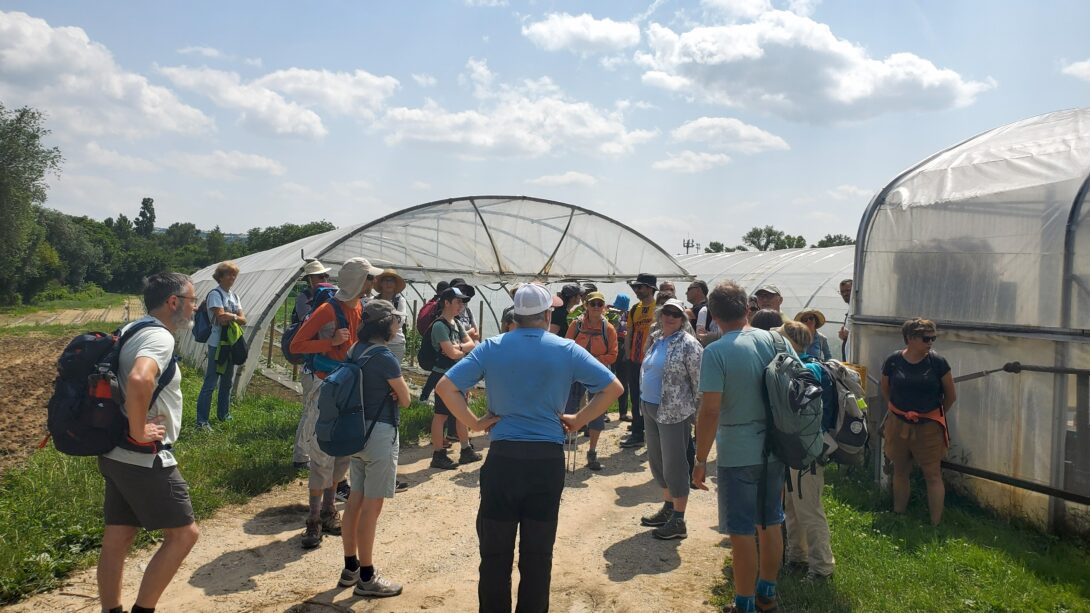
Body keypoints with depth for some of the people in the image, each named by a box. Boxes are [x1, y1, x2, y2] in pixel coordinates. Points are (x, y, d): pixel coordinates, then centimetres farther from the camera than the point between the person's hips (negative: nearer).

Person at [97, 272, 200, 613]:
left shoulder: (131, 331, 13)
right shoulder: (159, 336, -18)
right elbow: (139, 380, -39)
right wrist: (138, 431, -25)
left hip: (117, 455, 9)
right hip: (144, 459, -9)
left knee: (117, 538, 14)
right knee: (183, 533, 1)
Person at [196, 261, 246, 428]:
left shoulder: (234, 296, 13)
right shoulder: (215, 294, -9)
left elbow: (243, 320, 5)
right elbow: (221, 318, -21)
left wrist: (229, 317, -12)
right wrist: (235, 316, -5)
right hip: (217, 343, -8)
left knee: (227, 381, 17)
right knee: (210, 382, -7)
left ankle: (223, 413, 30)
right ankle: (202, 420, -3)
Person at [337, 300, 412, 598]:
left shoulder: (357, 351, 7)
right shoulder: (385, 357, -17)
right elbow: (405, 399, -8)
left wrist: (385, 391, 0)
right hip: (380, 433, -9)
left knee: (356, 500, 16)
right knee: (371, 506, -1)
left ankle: (351, 567, 27)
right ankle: (366, 578, 8)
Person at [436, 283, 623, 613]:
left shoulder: (491, 348, -1)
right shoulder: (566, 350, -1)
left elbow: (445, 386, -7)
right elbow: (613, 387, 0)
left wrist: (474, 422, -1)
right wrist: (578, 421, 4)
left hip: (503, 457, 0)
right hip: (549, 459, 0)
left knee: (495, 551, 11)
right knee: (538, 553, 12)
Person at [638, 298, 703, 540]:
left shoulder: (688, 344, -14)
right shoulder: (656, 339, 10)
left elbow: (699, 382, -13)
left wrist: (698, 412, -12)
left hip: (674, 412, -8)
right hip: (650, 408, 8)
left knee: (674, 464, -2)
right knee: (656, 460, 17)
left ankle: (678, 522, 7)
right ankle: (668, 507, 34)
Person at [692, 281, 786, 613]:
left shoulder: (715, 352, -17)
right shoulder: (772, 340, 0)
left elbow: (710, 411, -20)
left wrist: (700, 460, -11)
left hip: (737, 454, -6)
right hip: (774, 448, 6)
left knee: (742, 532, 5)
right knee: (771, 523, 19)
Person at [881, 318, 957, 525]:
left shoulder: (937, 362, -10)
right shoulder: (893, 361, -7)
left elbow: (951, 396, 1)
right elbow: (885, 390, 10)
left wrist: (935, 414, 12)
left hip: (929, 428, -2)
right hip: (898, 426, 2)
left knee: (933, 475, 2)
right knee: (900, 471, 16)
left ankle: (936, 524, 9)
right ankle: (897, 517, 30)